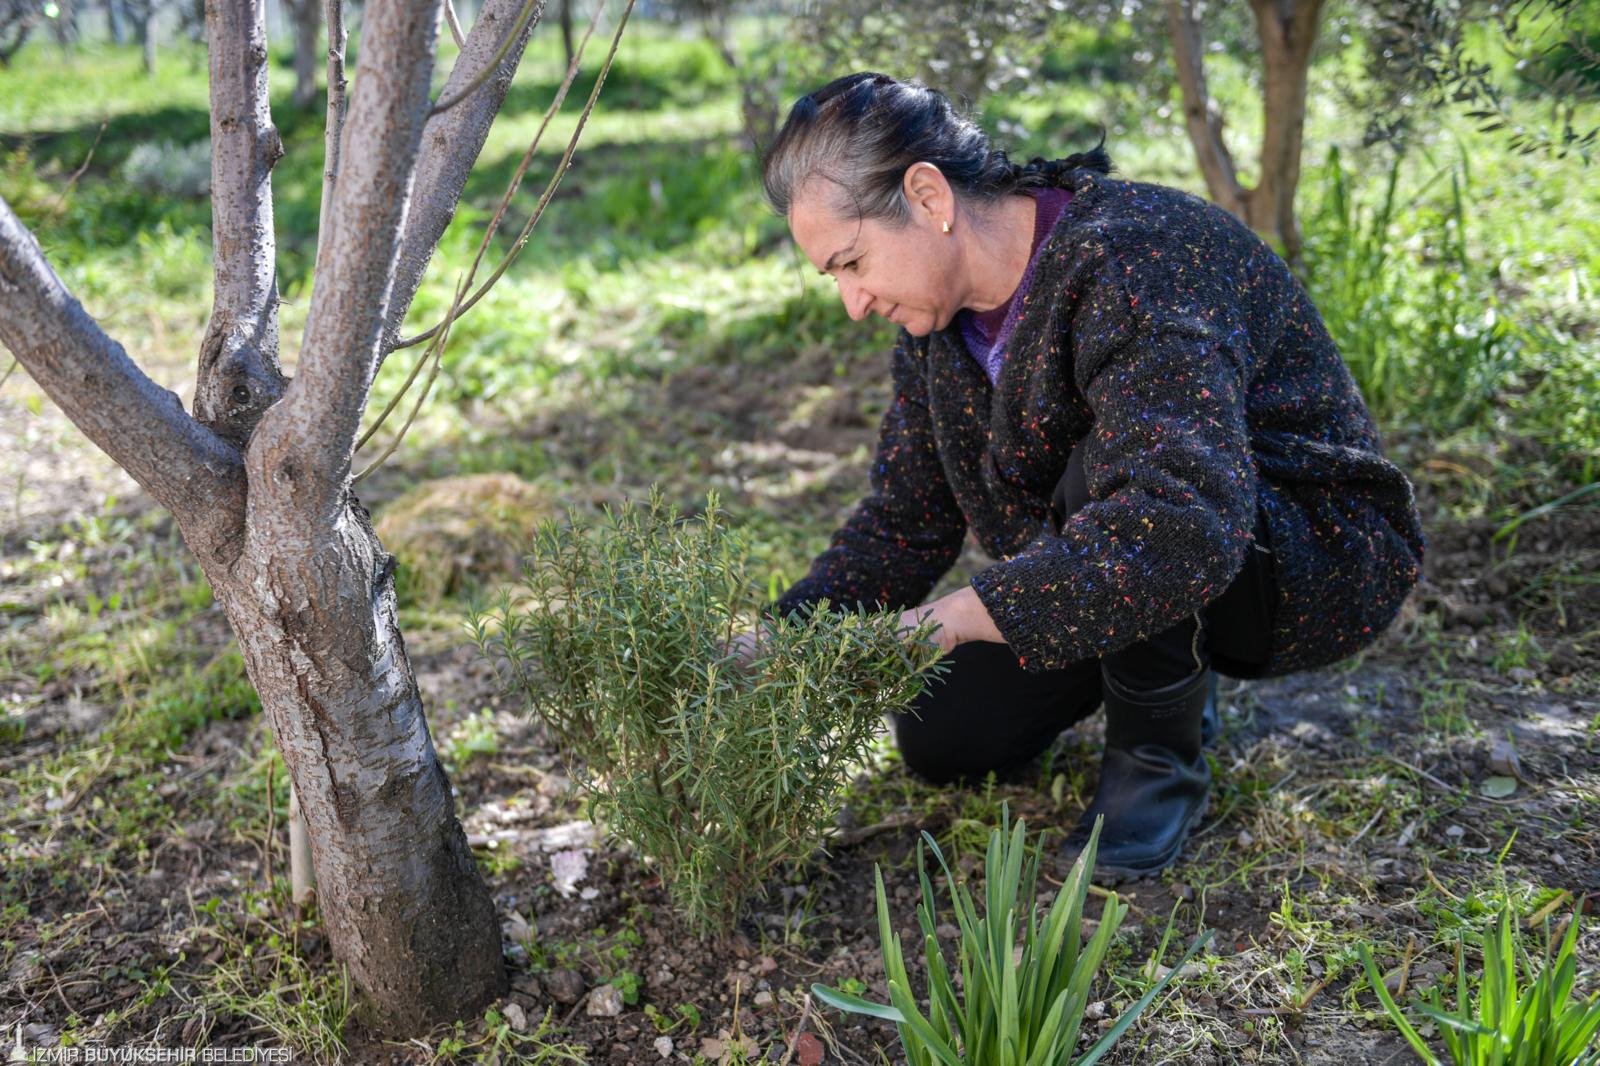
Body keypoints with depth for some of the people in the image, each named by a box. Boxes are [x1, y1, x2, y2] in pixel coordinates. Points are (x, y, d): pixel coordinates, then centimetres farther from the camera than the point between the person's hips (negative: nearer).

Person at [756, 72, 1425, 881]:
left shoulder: (1134, 263, -32)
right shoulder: (938, 312, -5)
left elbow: (1187, 522, -45)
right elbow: (904, 520, 1)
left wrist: (958, 617, -42)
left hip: (1314, 556, -7)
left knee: (1100, 477, -37)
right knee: (940, 740, -3)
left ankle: (1162, 752, -11)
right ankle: (1169, 673, 20)